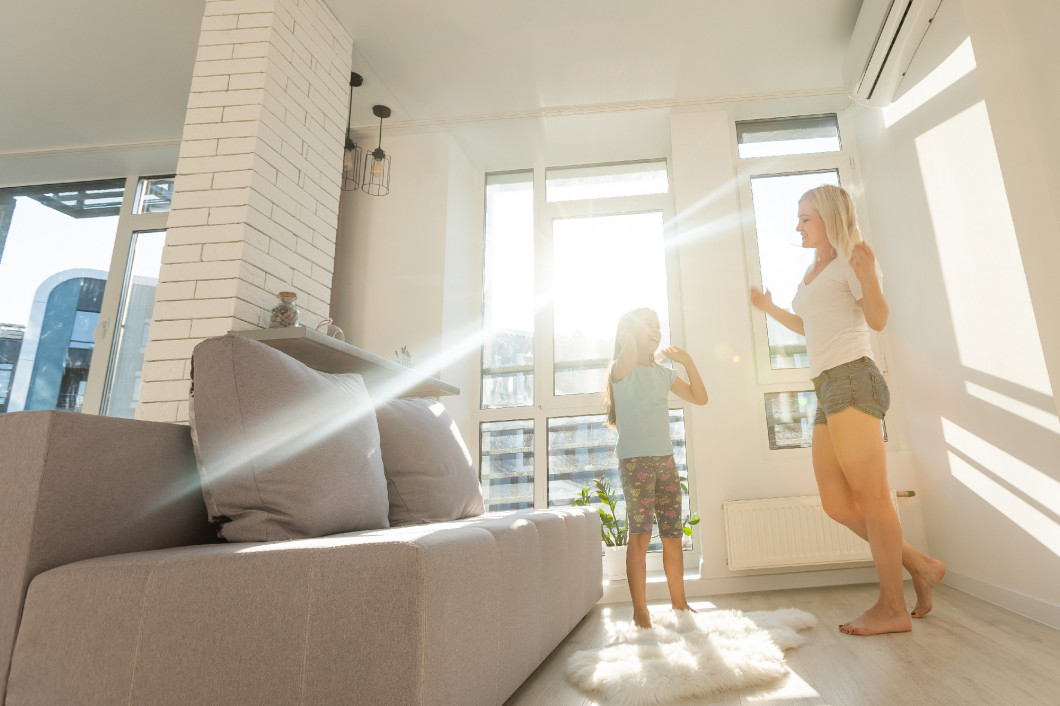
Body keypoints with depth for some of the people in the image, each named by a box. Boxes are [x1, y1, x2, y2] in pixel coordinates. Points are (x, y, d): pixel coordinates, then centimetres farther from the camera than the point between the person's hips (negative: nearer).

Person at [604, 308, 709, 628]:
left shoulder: (663, 374, 16)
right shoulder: (621, 369, -4)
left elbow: (700, 397, 17)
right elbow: (630, 356, -29)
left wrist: (688, 361, 9)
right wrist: (628, 333, -11)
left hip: (666, 460, 6)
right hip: (635, 460, -6)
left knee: (673, 535, 8)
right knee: (640, 535, -6)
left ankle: (679, 602, 22)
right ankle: (640, 611, 4)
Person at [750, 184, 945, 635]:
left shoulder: (850, 259, 0)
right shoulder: (813, 272, 25)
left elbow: (878, 320, -11)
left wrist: (867, 275, -25)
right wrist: (770, 309, 35)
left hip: (851, 377, -9)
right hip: (828, 388, 9)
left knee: (869, 495, -5)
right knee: (837, 503, 6)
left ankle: (892, 608, 5)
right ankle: (920, 566, 18)